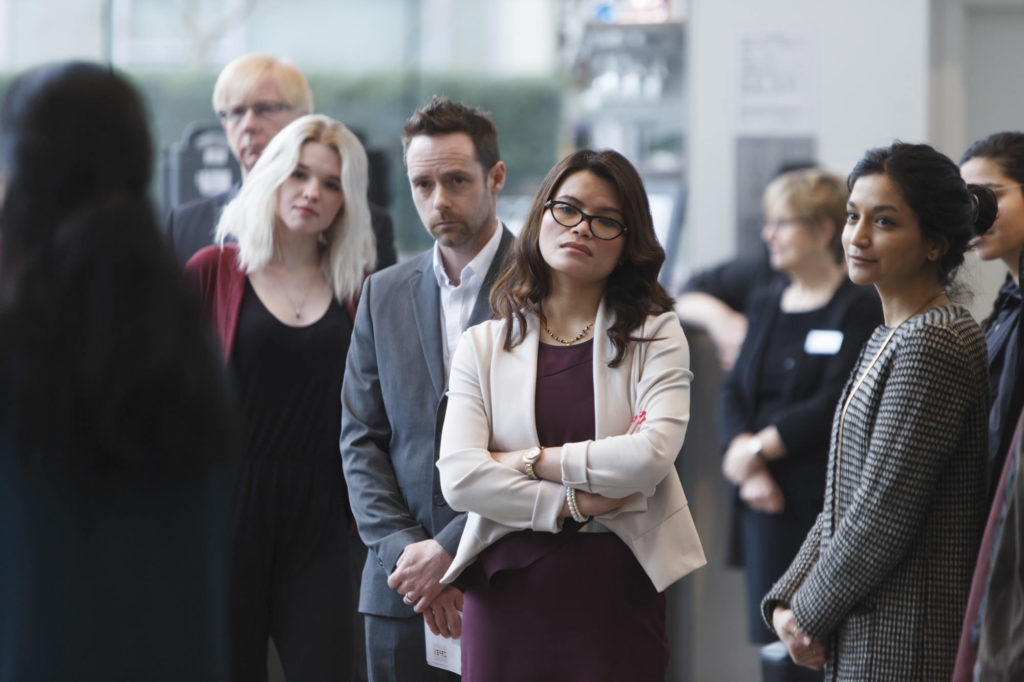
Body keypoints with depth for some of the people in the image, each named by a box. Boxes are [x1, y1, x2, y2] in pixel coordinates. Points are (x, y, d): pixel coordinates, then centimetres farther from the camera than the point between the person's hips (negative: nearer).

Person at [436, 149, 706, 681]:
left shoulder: (654, 335, 6)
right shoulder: (483, 346, 9)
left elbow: (652, 455, -11)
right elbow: (458, 477, -5)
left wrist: (531, 462, -6)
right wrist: (571, 505, -11)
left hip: (618, 596, -1)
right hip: (508, 593, 1)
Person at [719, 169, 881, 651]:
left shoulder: (859, 309, -5)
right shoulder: (766, 306, 18)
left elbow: (834, 405, -12)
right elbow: (735, 391, 11)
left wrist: (755, 450, -7)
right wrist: (745, 458, -6)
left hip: (826, 502, -7)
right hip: (766, 499, 7)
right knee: (768, 634, 4)